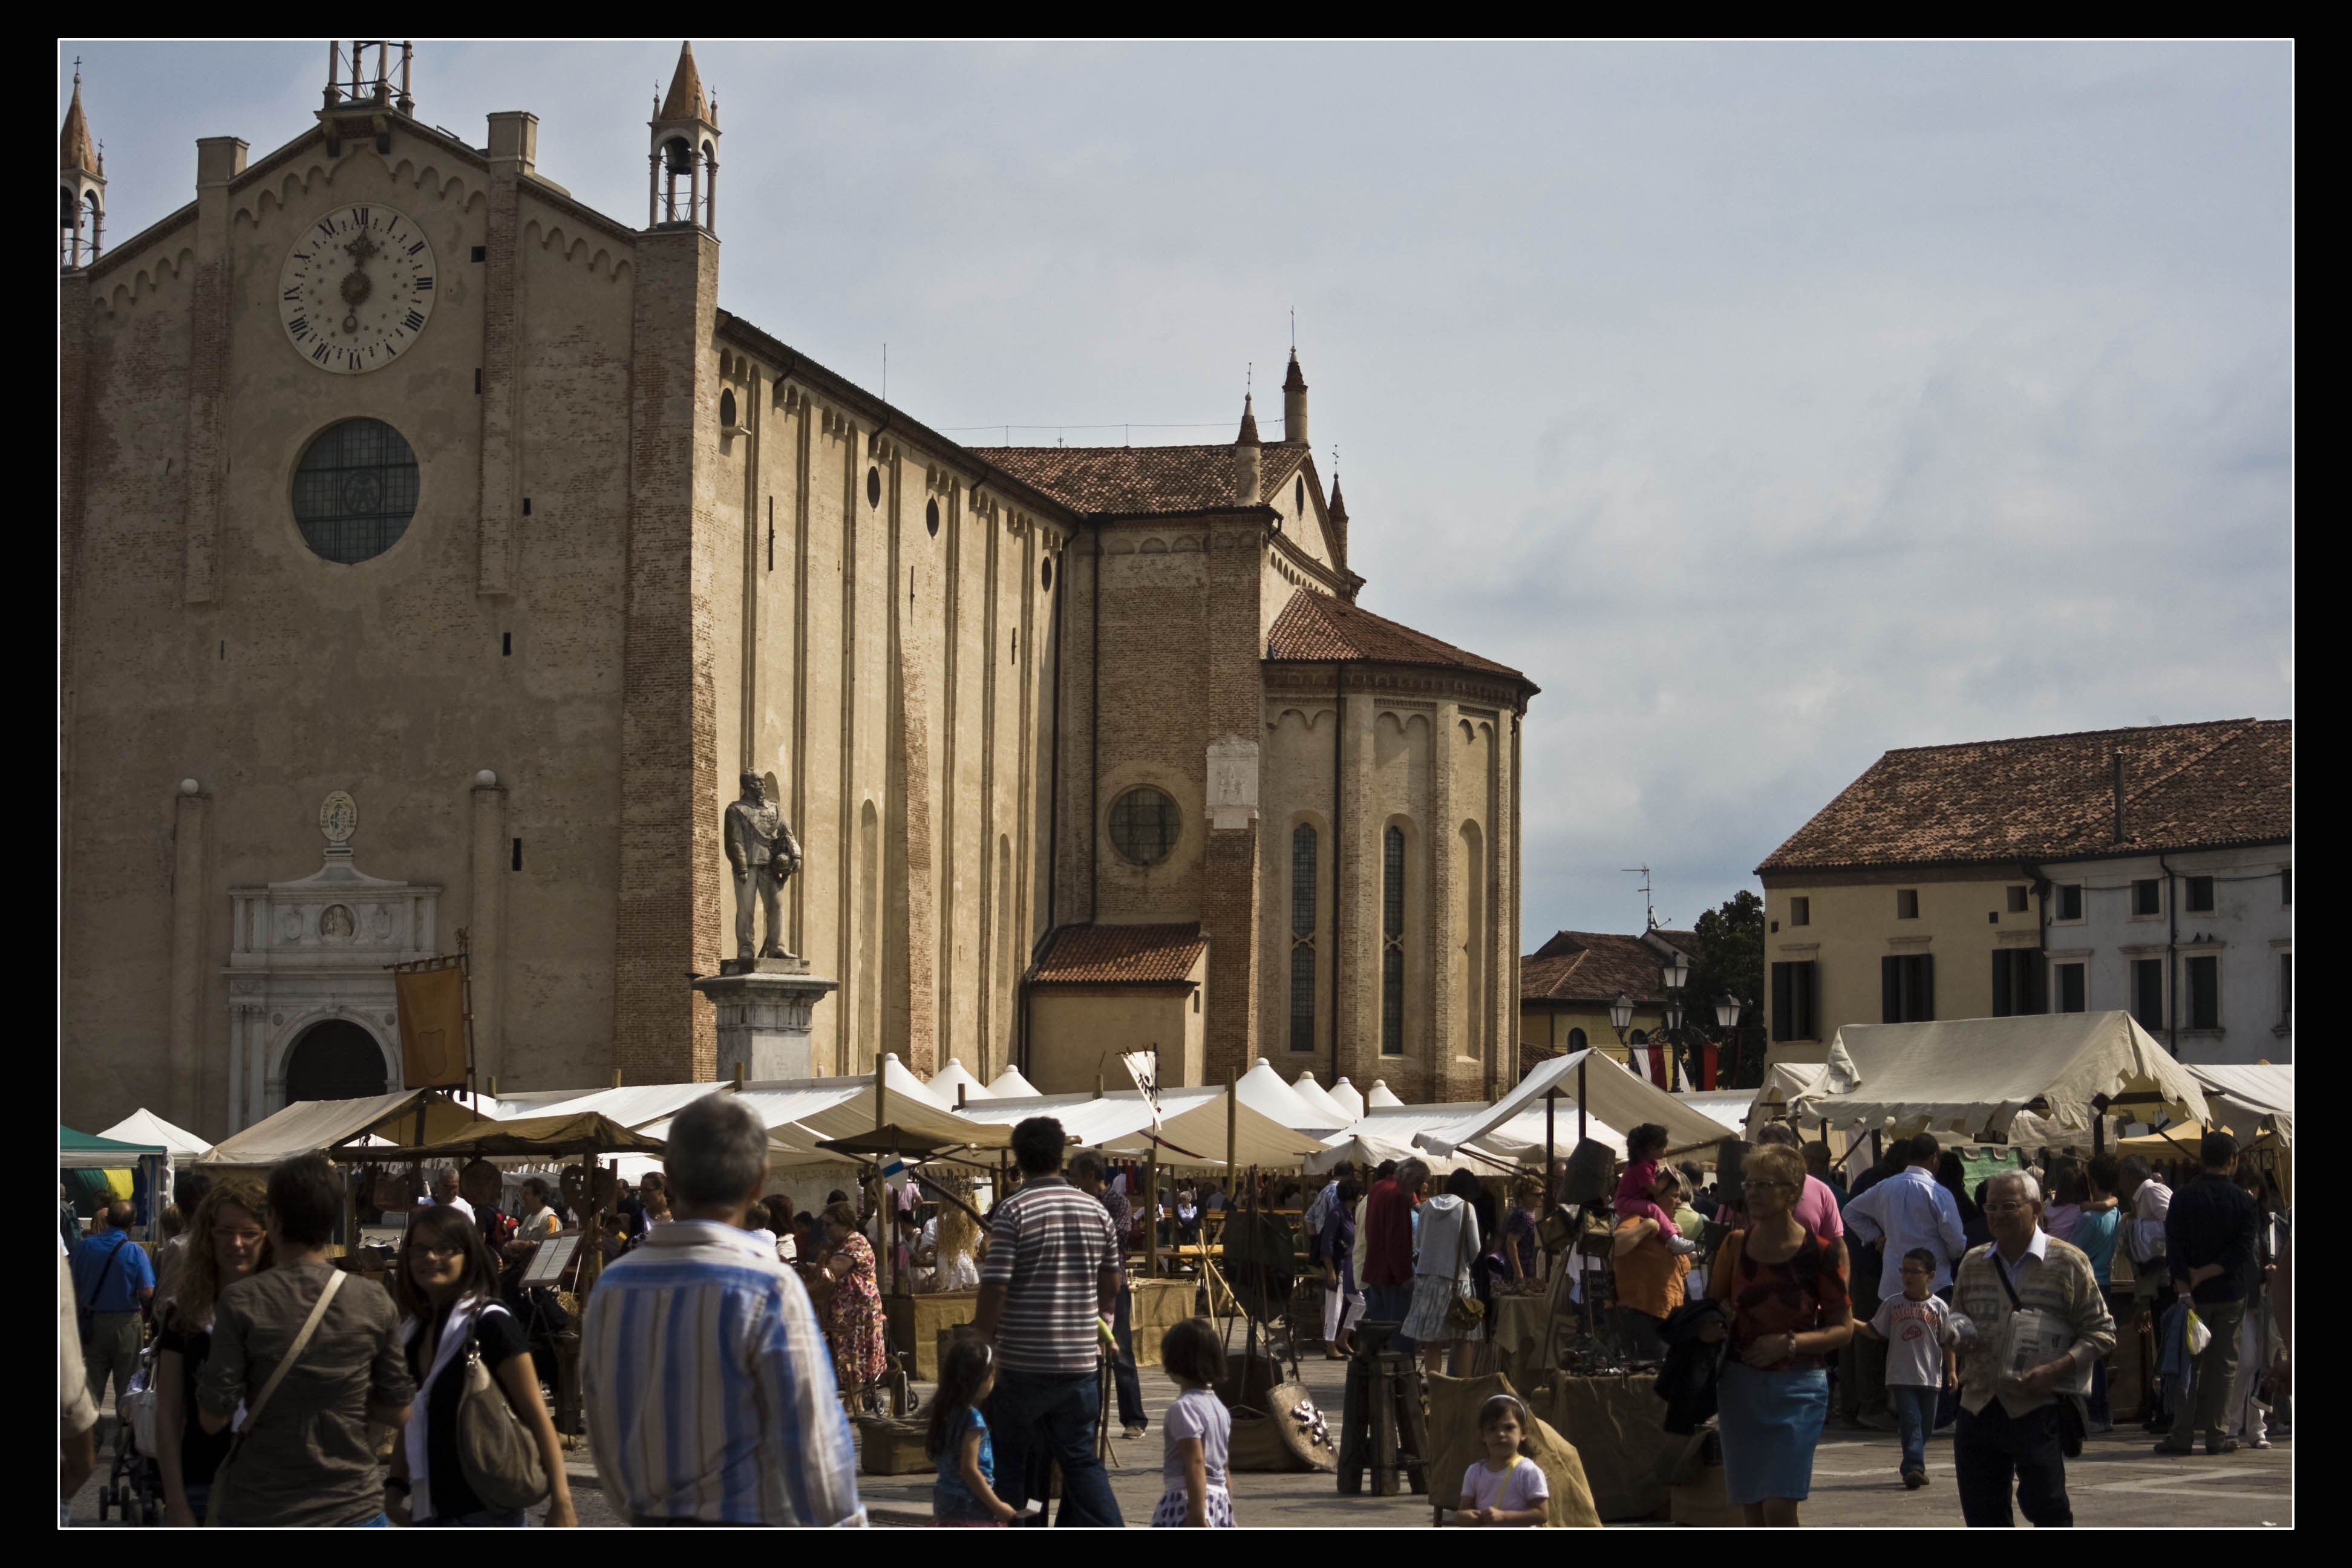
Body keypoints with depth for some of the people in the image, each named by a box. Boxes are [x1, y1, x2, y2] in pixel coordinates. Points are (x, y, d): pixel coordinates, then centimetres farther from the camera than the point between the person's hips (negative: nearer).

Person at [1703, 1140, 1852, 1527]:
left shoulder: (1821, 1253, -9)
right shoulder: (1735, 1245, 2)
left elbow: (1843, 1329, -4)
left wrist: (1789, 1343, -17)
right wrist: (1715, 1324, -9)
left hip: (1798, 1388, -4)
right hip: (1740, 1386, 4)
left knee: (1779, 1507, -13)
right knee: (1753, 1509, 6)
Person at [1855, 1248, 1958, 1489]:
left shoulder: (1939, 1307, 1)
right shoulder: (1892, 1305, 3)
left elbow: (1948, 1342, 6)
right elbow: (1875, 1331, 8)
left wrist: (1951, 1371, 2)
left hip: (1930, 1376, 1)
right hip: (1901, 1376, -1)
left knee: (1926, 1424, 8)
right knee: (1910, 1421, -12)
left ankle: (1913, 1466, 24)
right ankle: (1914, 1467, -20)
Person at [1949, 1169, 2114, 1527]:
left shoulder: (2068, 1263, -2)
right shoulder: (1973, 1263, 13)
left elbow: (2101, 1333, -2)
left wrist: (2054, 1370, -17)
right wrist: (1957, 1340, 1)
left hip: (2039, 1409, -5)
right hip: (1979, 1407, 5)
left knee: (2045, 1505, -7)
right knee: (1982, 1511, 7)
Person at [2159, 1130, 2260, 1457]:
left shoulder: (2183, 1199, -3)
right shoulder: (2244, 1200, -2)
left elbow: (2175, 1251, -10)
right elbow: (2243, 1252, -9)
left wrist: (2185, 1289, -12)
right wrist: (2205, 1274, -9)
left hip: (2195, 1296, 0)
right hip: (2230, 1295, 0)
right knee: (2223, 1365, 6)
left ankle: (2182, 1436, 1)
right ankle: (2217, 1434, 6)